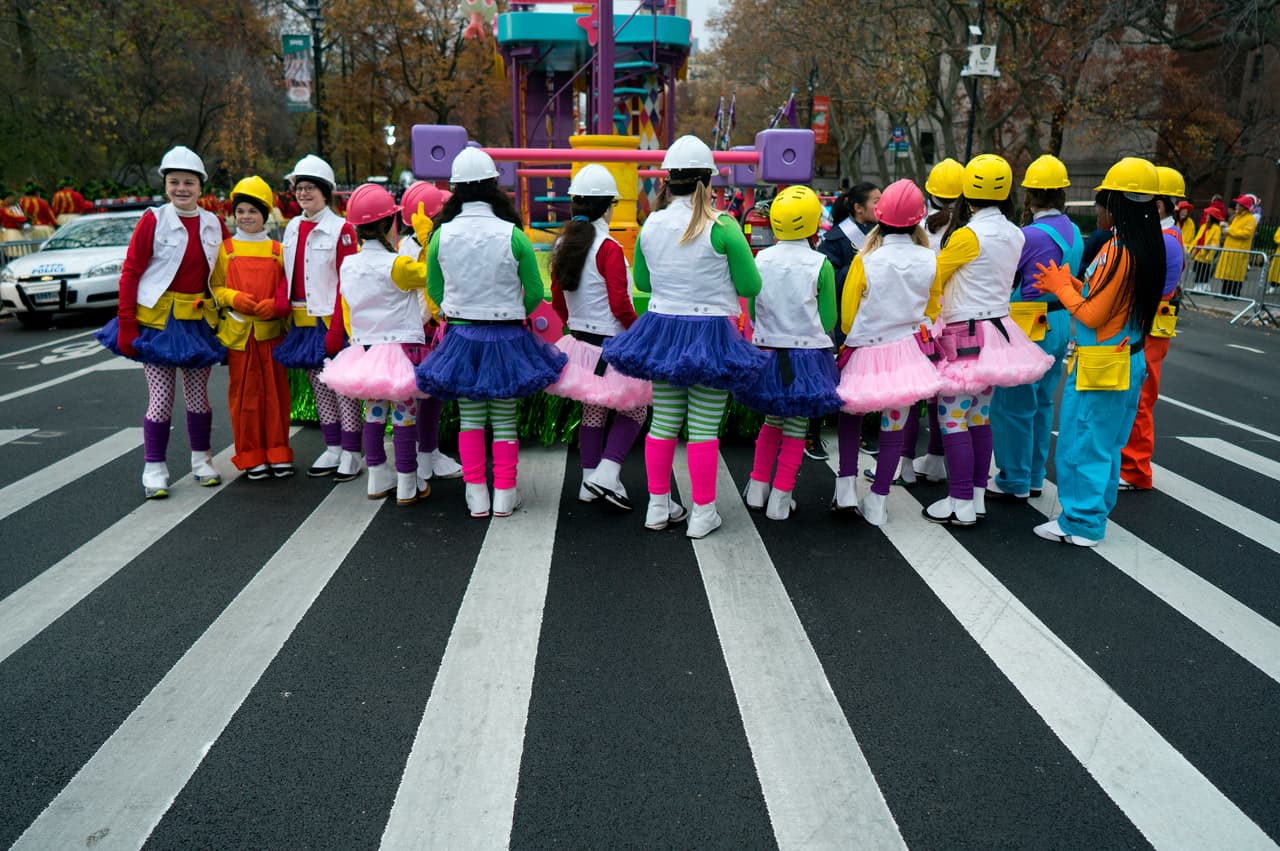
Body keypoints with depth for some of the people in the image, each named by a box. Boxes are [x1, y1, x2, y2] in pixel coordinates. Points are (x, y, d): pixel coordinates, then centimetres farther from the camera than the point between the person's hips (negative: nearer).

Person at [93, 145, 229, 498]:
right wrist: (126, 324, -10)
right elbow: (130, 272, -6)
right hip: (158, 321, -3)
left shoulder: (215, 225, 4)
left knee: (198, 395, 11)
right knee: (161, 399, -2)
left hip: (199, 322, 3)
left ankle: (202, 461, 26)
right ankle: (154, 470, 9)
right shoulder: (153, 221, -6)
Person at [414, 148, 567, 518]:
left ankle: (476, 495, 15)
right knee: (505, 420, 8)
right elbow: (535, 292, -6)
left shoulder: (441, 235, -6)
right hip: (506, 337, -2)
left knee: (470, 419, 12)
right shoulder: (512, 235, -12)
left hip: (461, 335, 2)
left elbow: (434, 290, 6)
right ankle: (505, 494, 14)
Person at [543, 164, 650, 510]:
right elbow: (619, 304, -21)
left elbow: (558, 301, 11)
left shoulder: (562, 245, 4)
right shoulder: (608, 248, -19)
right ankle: (606, 475, -2)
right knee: (635, 410, 8)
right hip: (611, 347, -7)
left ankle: (589, 483, 24)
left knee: (592, 413, 17)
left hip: (579, 341, 7)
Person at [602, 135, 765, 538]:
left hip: (662, 330, 5)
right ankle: (702, 513, 12)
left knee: (663, 423, 13)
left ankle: (658, 505, 24)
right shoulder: (722, 228, -13)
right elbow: (751, 286, -6)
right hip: (710, 334, -4)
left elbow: (641, 282, 14)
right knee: (704, 429, 3)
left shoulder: (650, 225, 1)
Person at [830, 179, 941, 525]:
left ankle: (847, 484, 14)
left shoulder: (866, 261, -14)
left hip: (866, 351, -2)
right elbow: (931, 307, 11)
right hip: (907, 350, 2)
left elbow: (847, 315, -4)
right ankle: (878, 502, 16)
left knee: (851, 414, 20)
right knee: (894, 426, 9)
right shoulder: (930, 260, -5)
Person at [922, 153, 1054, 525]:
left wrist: (932, 319, 11)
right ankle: (977, 496, 19)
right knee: (979, 417, 13)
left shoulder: (968, 234, -15)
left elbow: (933, 281, -6)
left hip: (965, 335, -8)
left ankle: (960, 504, 0)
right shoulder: (1014, 234, 6)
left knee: (952, 419, -3)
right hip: (998, 328, 8)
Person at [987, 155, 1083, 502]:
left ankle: (1015, 481, 8)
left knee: (1014, 405, 1)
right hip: (1060, 325, 8)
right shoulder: (1074, 233, 7)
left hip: (1029, 327, -8)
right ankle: (1034, 477, 26)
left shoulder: (1029, 235, -18)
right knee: (1041, 403, 16)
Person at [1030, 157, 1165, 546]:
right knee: (1105, 447, 18)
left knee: (1079, 446, 2)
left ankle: (1080, 524, 10)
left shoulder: (1119, 252, -21)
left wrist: (1062, 287, -4)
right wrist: (1069, 285, 9)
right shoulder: (1149, 249, 6)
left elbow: (1092, 316, -18)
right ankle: (1095, 513, 30)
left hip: (1099, 365, -9)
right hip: (1128, 361, 9)